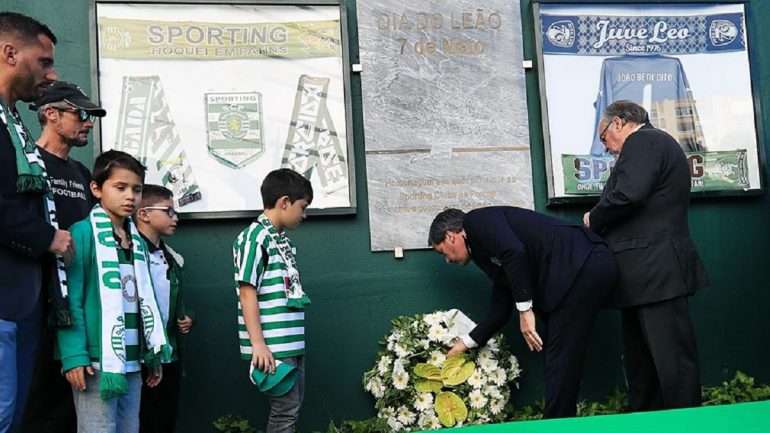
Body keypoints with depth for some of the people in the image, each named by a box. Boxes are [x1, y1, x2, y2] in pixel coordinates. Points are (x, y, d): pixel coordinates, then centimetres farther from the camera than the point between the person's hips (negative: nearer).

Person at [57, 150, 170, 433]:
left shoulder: (138, 242, 14)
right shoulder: (83, 233, -7)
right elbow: (70, 300, -12)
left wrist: (155, 355, 13)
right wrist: (74, 355, -18)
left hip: (131, 361, 7)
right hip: (98, 360, -7)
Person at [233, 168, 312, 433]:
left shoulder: (282, 239, 15)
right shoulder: (255, 237, -11)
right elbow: (247, 291, -16)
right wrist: (258, 343, -21)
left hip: (292, 343, 9)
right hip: (273, 346, -9)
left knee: (292, 408, 13)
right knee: (285, 410, -5)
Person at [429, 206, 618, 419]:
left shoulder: (477, 220, 1)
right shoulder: (486, 249, 26)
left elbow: (514, 251, -17)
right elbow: (500, 311, 28)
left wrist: (525, 310, -13)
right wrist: (467, 342, 34)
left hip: (582, 264, -10)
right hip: (586, 269, 10)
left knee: (560, 359, -4)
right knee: (562, 359, 13)